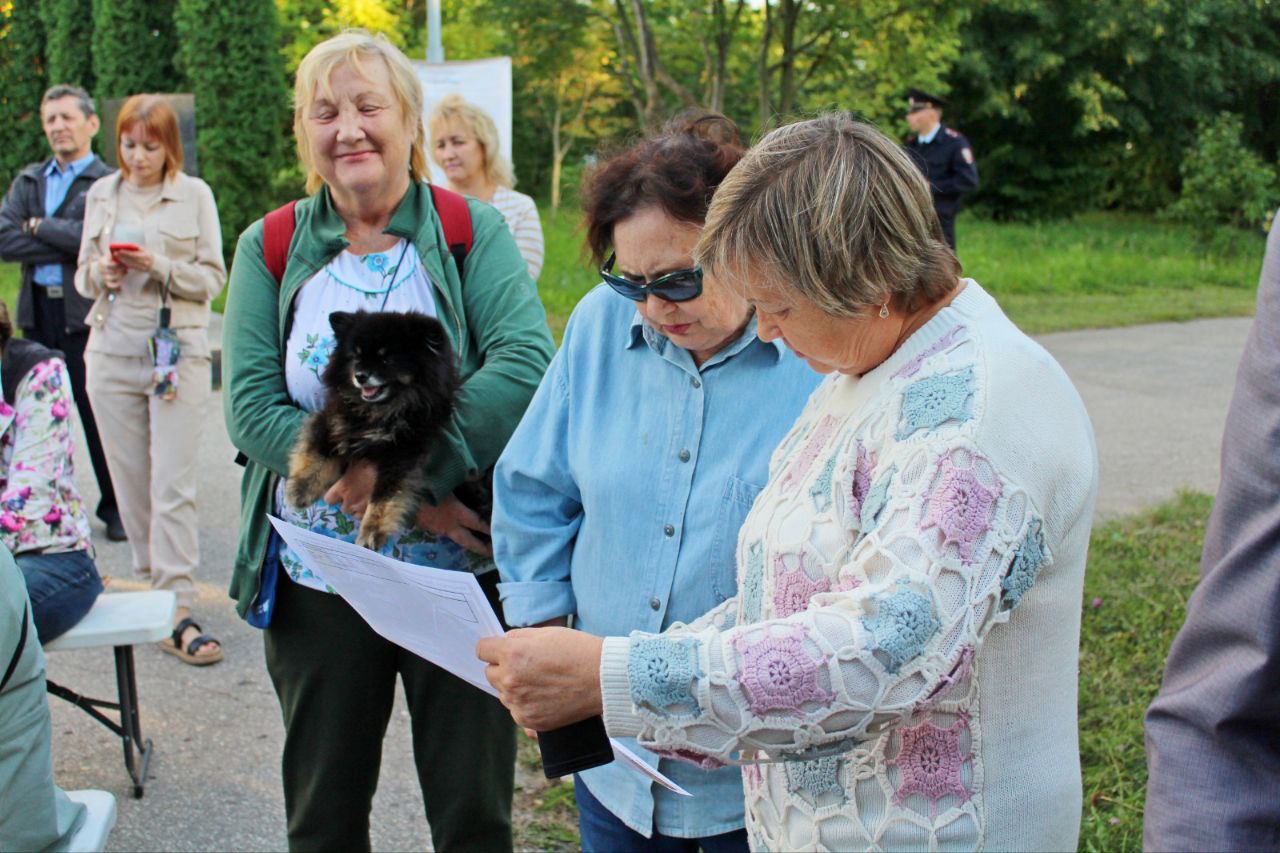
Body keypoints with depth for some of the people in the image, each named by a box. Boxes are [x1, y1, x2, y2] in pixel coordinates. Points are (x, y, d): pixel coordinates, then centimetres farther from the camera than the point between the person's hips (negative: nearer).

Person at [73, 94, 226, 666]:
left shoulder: (194, 195, 2)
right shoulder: (101, 194, 12)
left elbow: (212, 277, 1)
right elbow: (83, 274, 17)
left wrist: (160, 267, -16)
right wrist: (100, 273, -6)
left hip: (178, 350, -3)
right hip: (112, 351, 4)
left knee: (174, 485, -8)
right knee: (130, 481, 5)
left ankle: (176, 613, -9)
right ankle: (154, 585, 19)